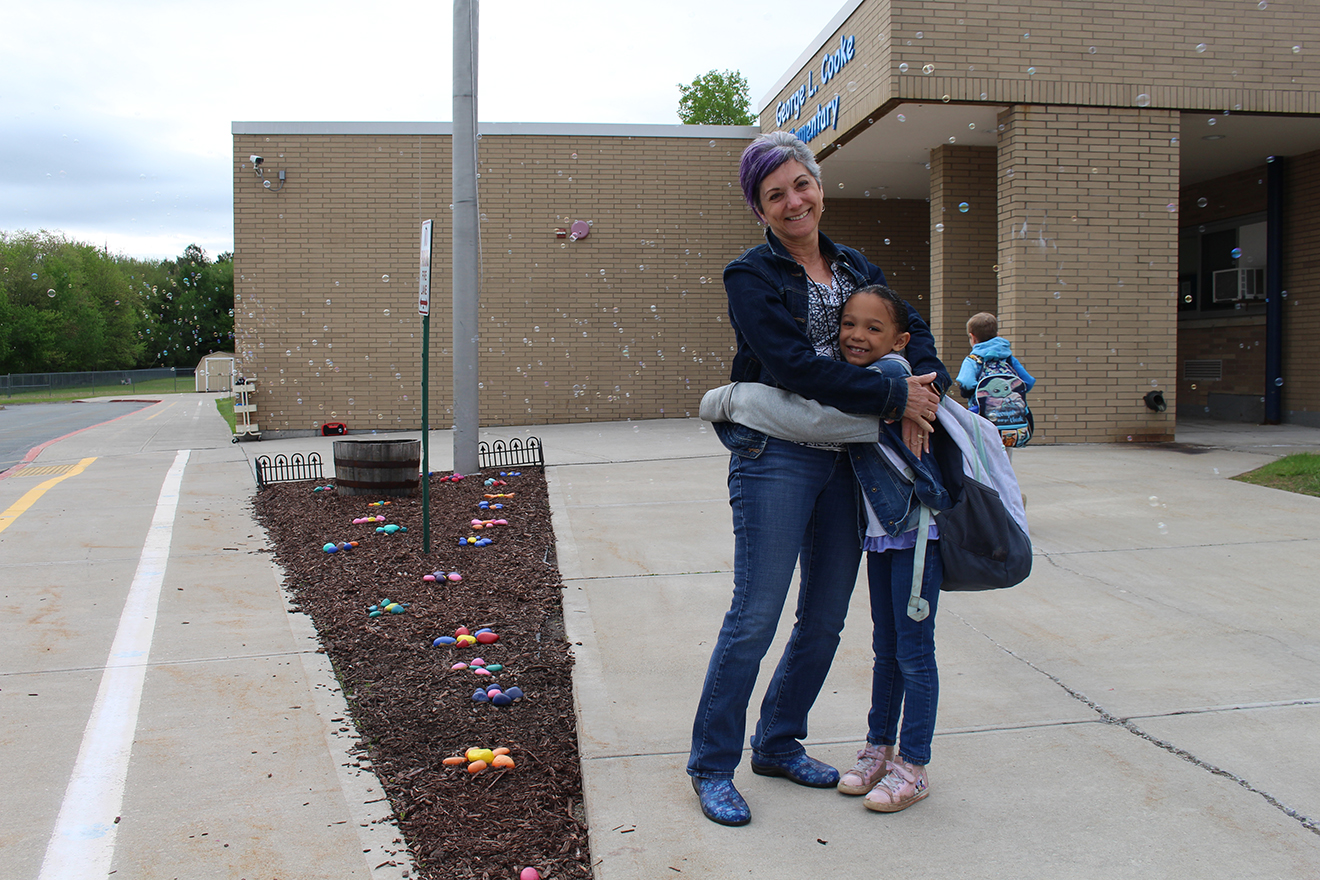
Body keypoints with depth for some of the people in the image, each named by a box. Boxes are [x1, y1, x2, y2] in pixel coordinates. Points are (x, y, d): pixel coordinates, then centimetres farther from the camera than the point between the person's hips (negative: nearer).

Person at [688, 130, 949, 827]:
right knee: (754, 617, -5)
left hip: (844, 457, 7)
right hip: (774, 456, -6)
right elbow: (795, 365, -17)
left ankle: (778, 745, 30)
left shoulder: (854, 267, 15)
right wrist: (894, 397, -18)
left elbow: (911, 327, 10)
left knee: (827, 616, 12)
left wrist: (926, 381, -12)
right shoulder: (751, 276, -5)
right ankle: (712, 765, 11)